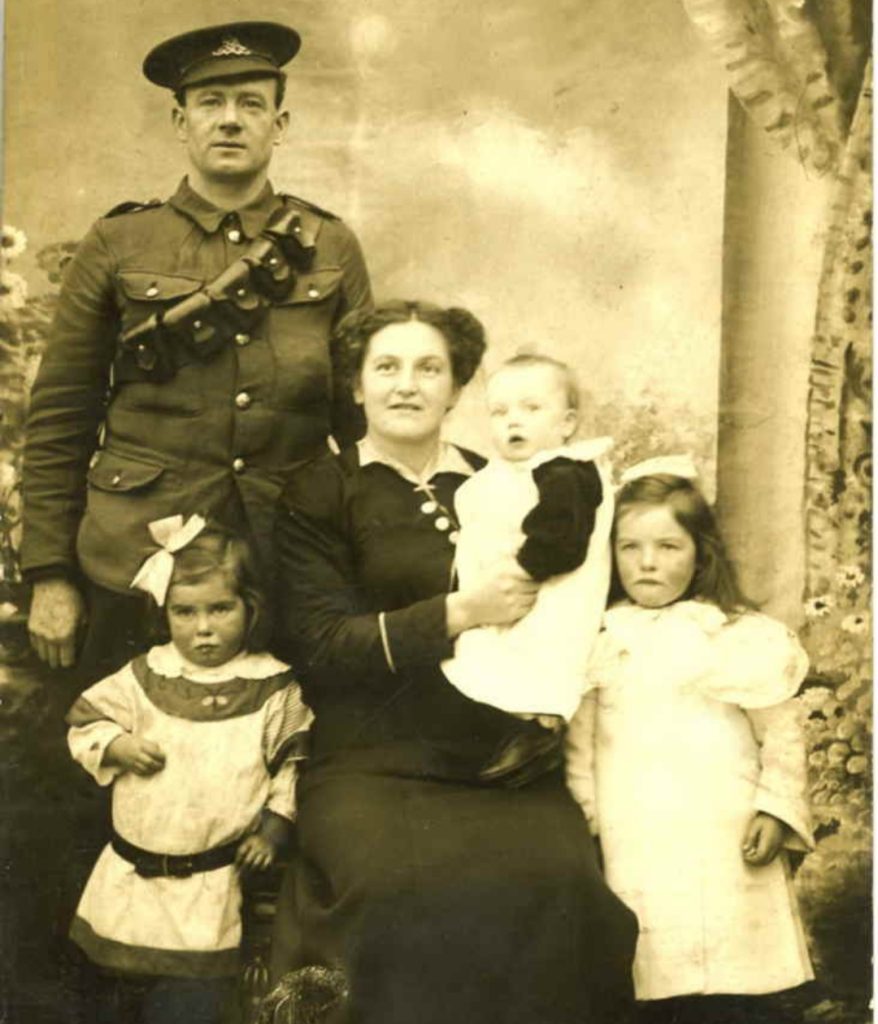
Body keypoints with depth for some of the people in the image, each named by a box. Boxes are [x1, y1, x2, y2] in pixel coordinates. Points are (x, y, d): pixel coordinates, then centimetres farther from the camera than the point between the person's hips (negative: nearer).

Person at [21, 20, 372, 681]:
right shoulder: (117, 247, 2)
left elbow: (364, 417, 9)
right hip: (137, 561, -1)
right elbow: (58, 420, 3)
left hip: (290, 564, 1)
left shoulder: (330, 248, 6)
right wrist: (49, 573, -1)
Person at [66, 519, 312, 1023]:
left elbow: (294, 760, 1)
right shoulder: (146, 675, -2)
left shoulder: (273, 687, -7)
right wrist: (117, 746, -11)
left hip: (209, 886, -3)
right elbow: (86, 720, 7)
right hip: (129, 871, 3)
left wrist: (274, 826, -5)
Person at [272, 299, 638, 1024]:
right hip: (374, 767, -2)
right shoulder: (322, 492, 6)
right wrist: (460, 612, -14)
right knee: (414, 896, -30)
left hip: (510, 766, 3)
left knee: (557, 887, -25)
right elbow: (320, 646, -4)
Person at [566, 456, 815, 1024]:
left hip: (724, 855, -2)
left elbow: (782, 735, 3)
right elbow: (581, 743, 10)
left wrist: (777, 809, -6)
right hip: (634, 856, 2)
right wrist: (580, 816, 5)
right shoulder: (600, 640, 8)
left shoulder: (742, 634, 0)